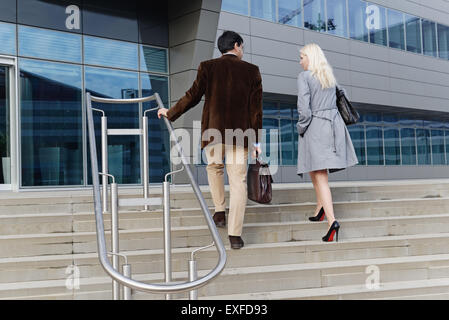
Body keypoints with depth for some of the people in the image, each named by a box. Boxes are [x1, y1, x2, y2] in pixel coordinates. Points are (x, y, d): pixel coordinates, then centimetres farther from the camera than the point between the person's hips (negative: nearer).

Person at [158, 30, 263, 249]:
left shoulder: (207, 67, 1)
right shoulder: (251, 71, 3)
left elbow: (193, 96, 0)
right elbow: (256, 107, 1)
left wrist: (170, 113, 15)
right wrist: (256, 140, 5)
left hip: (213, 131, 1)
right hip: (240, 133, 0)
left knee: (214, 168, 27)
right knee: (238, 181, 2)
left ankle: (219, 212, 24)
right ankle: (235, 234, 0)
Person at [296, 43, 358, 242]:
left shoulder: (304, 77, -7)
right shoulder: (330, 76, 14)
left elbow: (304, 108, -17)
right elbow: (332, 102, 16)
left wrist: (301, 128, -2)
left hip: (314, 127, -7)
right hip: (333, 124, 7)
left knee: (320, 176, -8)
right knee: (316, 169, 25)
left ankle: (332, 221, -19)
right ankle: (320, 209, 28)